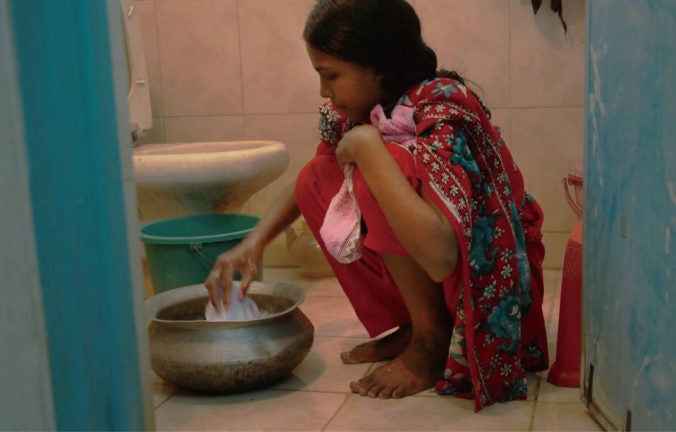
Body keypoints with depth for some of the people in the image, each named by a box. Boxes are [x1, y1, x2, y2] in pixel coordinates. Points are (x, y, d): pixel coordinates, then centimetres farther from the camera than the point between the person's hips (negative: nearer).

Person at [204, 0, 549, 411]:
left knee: (377, 178, -27)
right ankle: (409, 325, 4)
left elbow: (441, 257, -40)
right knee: (319, 183, -2)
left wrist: (367, 147, -33)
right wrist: (254, 242, -3)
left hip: (492, 282, -7)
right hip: (422, 268, 7)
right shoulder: (356, 110, -5)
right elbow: (307, 183, 13)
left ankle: (433, 339, -9)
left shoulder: (441, 111, -27)